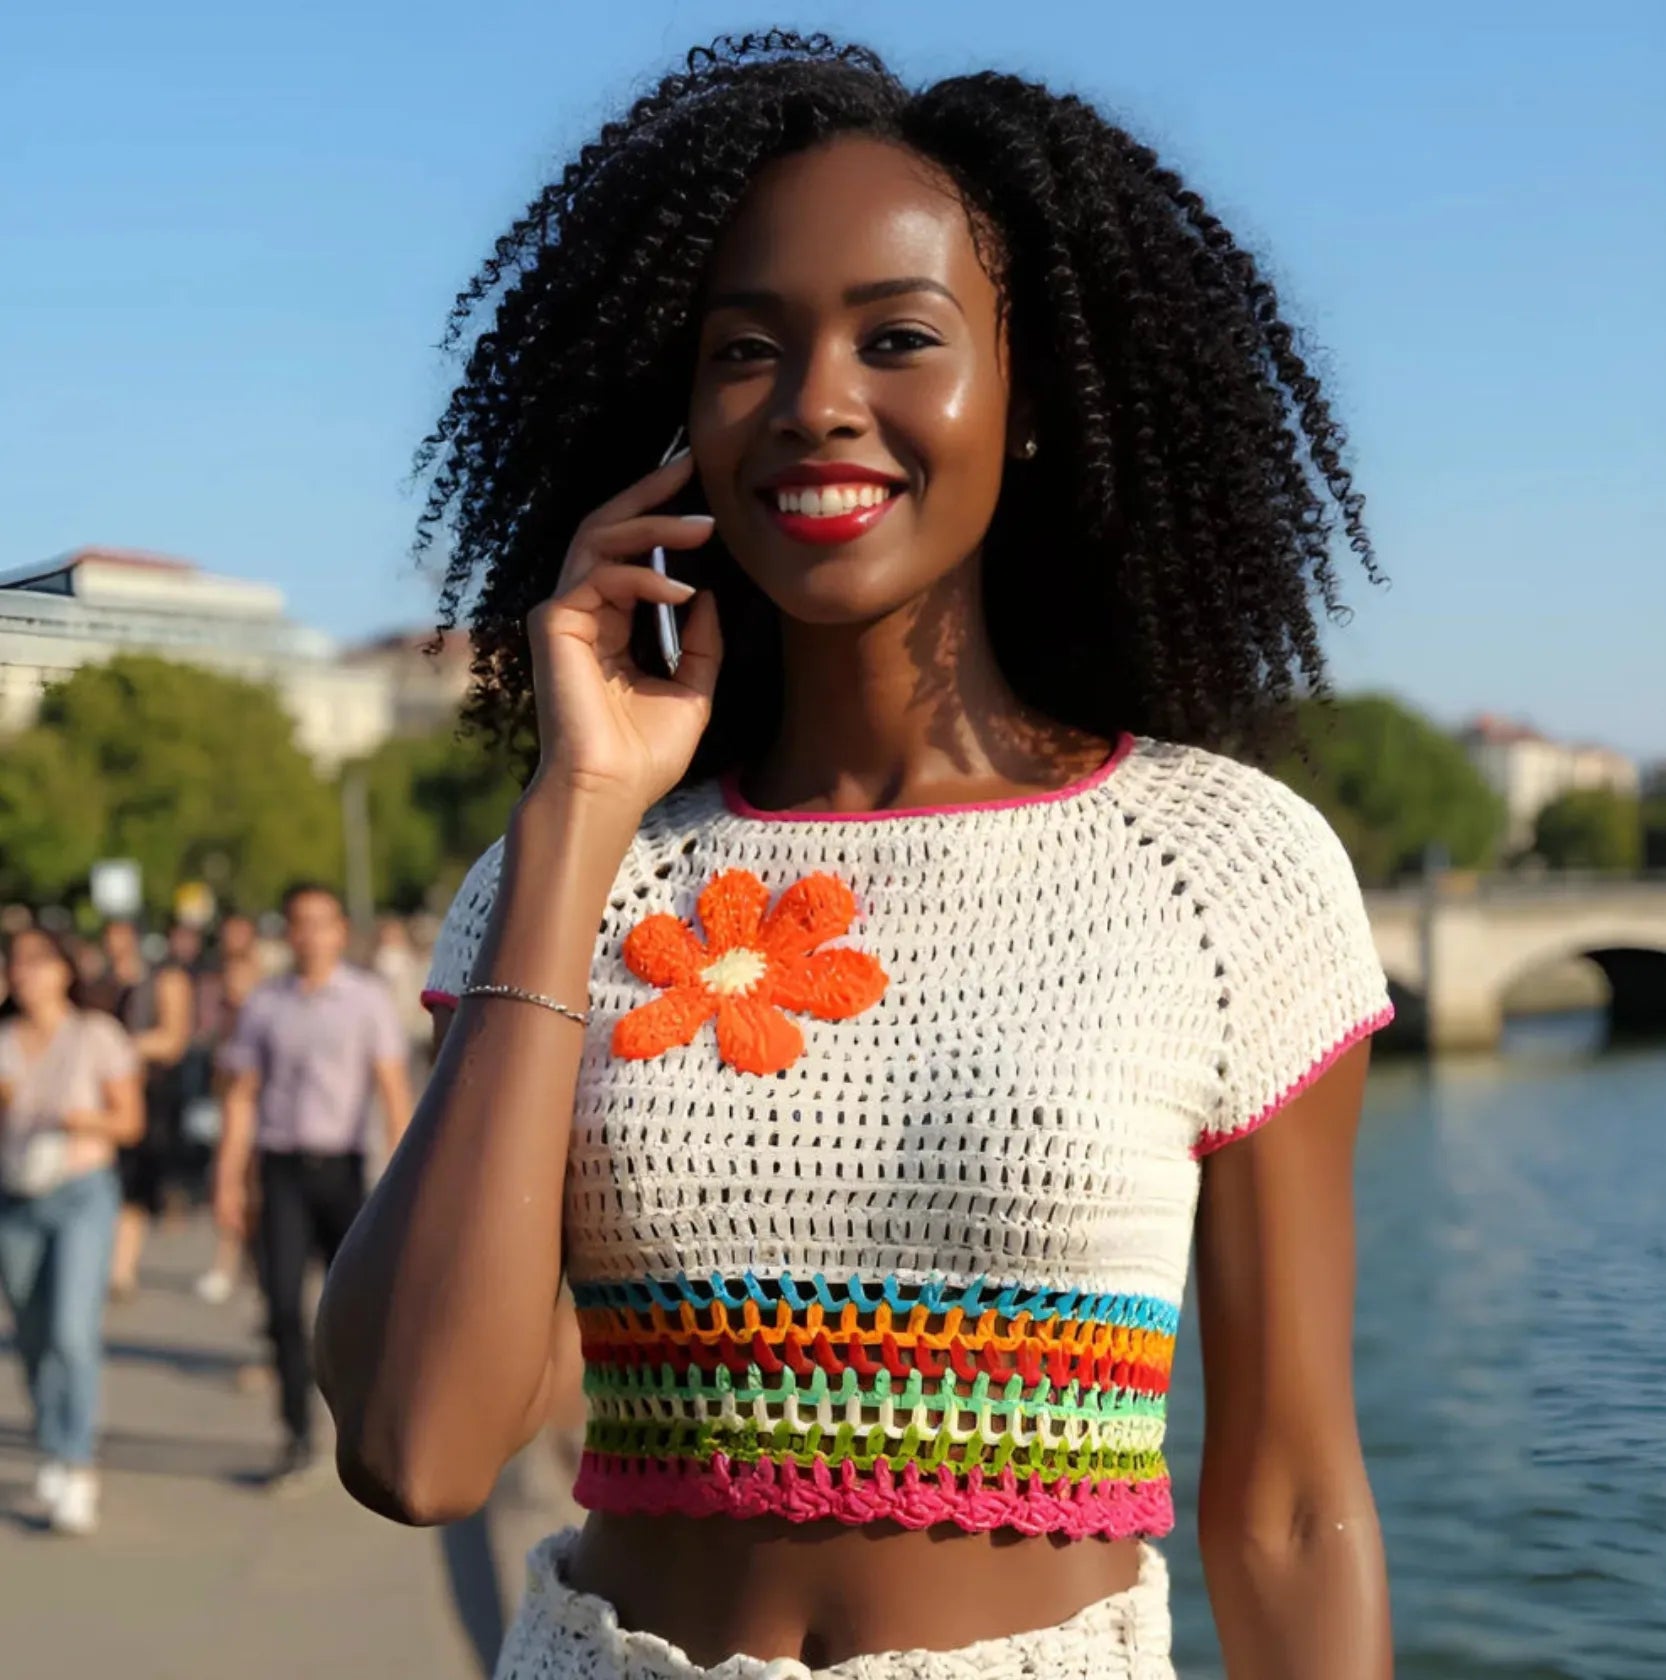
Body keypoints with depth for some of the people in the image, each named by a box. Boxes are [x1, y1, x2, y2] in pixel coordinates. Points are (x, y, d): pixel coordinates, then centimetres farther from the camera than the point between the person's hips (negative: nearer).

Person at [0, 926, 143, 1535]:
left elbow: (131, 1119, 1)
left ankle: (76, 1471, -13)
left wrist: (90, 1120, -18)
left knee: (73, 1331, -15)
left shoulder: (97, 1035, 0)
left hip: (83, 1193, -3)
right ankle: (53, 1452, 27)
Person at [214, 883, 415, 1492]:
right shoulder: (264, 1003, 8)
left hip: (341, 1167, -1)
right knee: (283, 1302, -4)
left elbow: (393, 1088, -4)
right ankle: (298, 1441, 3)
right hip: (281, 1167, 1)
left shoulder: (368, 998, 2)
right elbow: (242, 1094, 9)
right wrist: (228, 1177, 4)